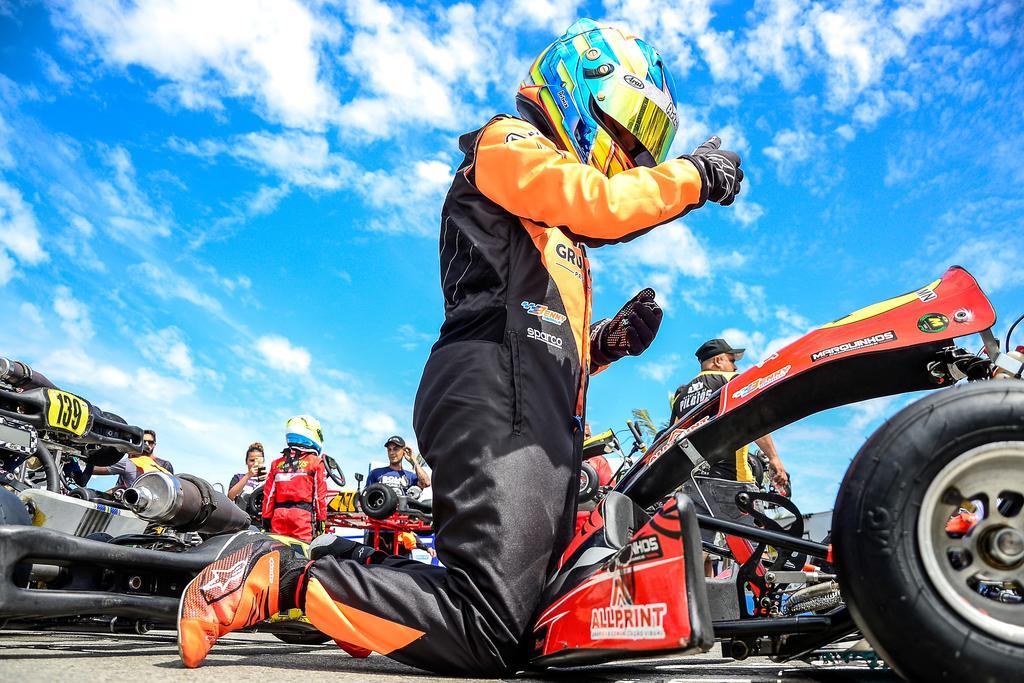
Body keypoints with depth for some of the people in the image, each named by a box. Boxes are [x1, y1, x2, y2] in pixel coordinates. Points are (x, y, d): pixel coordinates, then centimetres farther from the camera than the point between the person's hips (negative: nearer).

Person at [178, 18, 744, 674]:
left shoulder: (562, 233, 36)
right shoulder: (508, 143, 9)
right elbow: (602, 203, -11)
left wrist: (610, 340, 14)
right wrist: (695, 174, 3)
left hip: (543, 423, 10)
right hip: (499, 402, -10)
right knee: (491, 639, -19)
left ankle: (365, 568, 12)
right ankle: (280, 579, -9)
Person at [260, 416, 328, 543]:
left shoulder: (276, 463, 14)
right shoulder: (316, 463, 2)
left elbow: (268, 494, 12)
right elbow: (320, 494, 0)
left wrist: (266, 518, 17)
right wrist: (321, 520, 3)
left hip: (278, 514, 4)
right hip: (302, 514, -4)